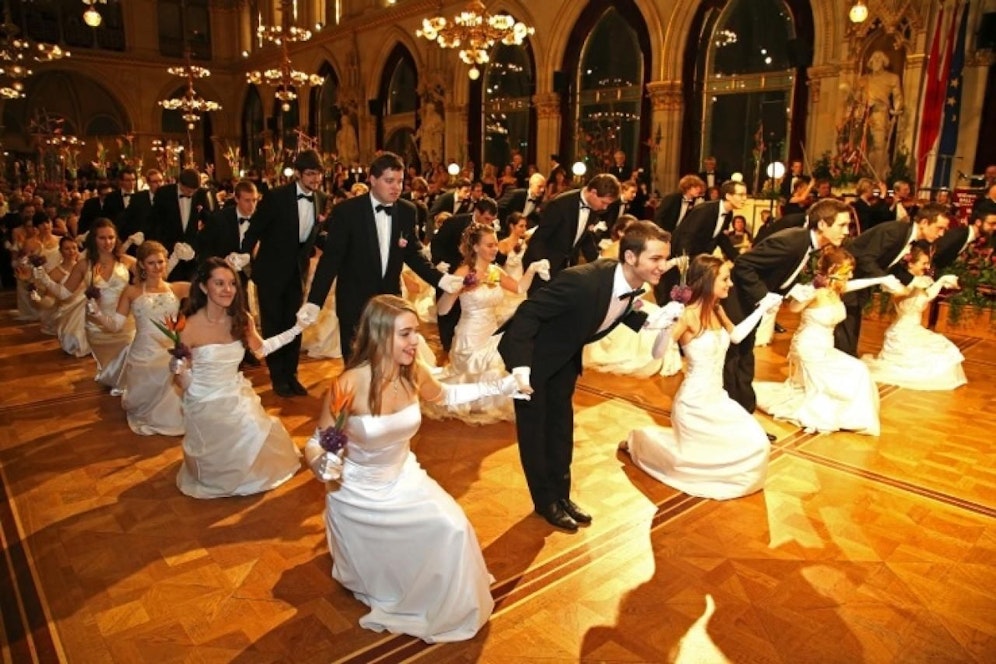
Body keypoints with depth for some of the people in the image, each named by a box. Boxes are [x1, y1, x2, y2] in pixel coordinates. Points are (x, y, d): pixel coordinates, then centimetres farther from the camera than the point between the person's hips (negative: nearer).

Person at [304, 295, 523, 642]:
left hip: (403, 477, 4)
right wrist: (321, 464, -43)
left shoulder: (414, 373, -17)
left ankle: (438, 609, 17)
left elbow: (445, 395, 6)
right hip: (355, 492, -3)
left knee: (452, 529, -11)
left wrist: (499, 386, -3)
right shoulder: (349, 384, -32)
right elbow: (315, 443, -19)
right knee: (373, 570, 14)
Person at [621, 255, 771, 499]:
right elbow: (657, 353, -29)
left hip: (717, 397, 8)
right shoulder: (688, 316, -22)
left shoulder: (717, 310, 2)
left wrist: (761, 309, 16)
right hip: (695, 401, -8)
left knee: (756, 441, 6)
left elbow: (736, 336, 21)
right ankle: (638, 440, 24)